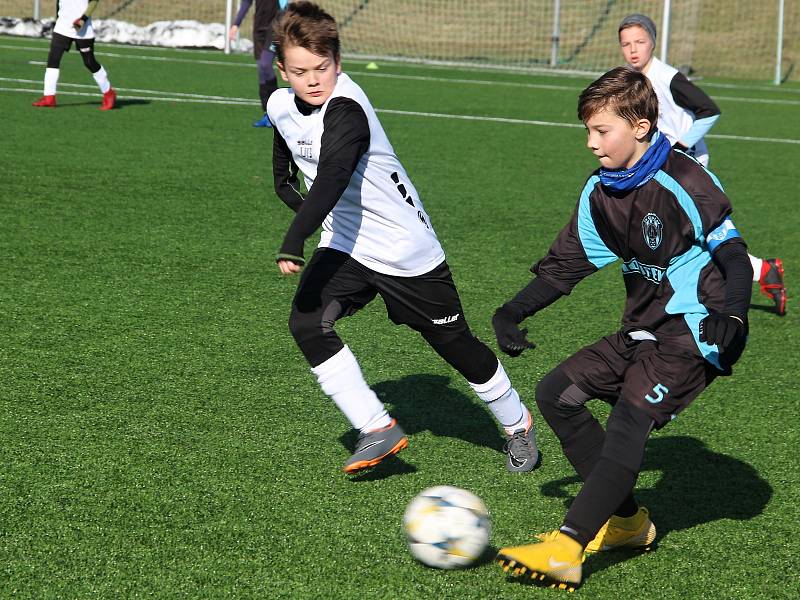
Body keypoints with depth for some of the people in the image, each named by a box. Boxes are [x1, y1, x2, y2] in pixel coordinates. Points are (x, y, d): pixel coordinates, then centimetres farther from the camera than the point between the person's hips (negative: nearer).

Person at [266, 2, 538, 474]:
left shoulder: (346, 108, -29)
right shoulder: (281, 106, -4)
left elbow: (331, 180, -44)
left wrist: (294, 243, -53)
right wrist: (307, 213, 11)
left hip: (405, 248, -6)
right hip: (344, 243, 6)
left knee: (454, 342, 6)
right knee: (307, 323, -18)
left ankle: (518, 423, 32)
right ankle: (379, 431, -9)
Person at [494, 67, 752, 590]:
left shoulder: (686, 185, -16)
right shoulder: (600, 193, 6)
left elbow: (733, 256, -14)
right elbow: (568, 262, 14)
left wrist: (732, 316, -32)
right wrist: (514, 312, 3)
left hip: (694, 332, -9)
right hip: (645, 328, 9)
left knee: (631, 417, -25)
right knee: (557, 393, 3)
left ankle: (566, 550, -32)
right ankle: (626, 519, 10)